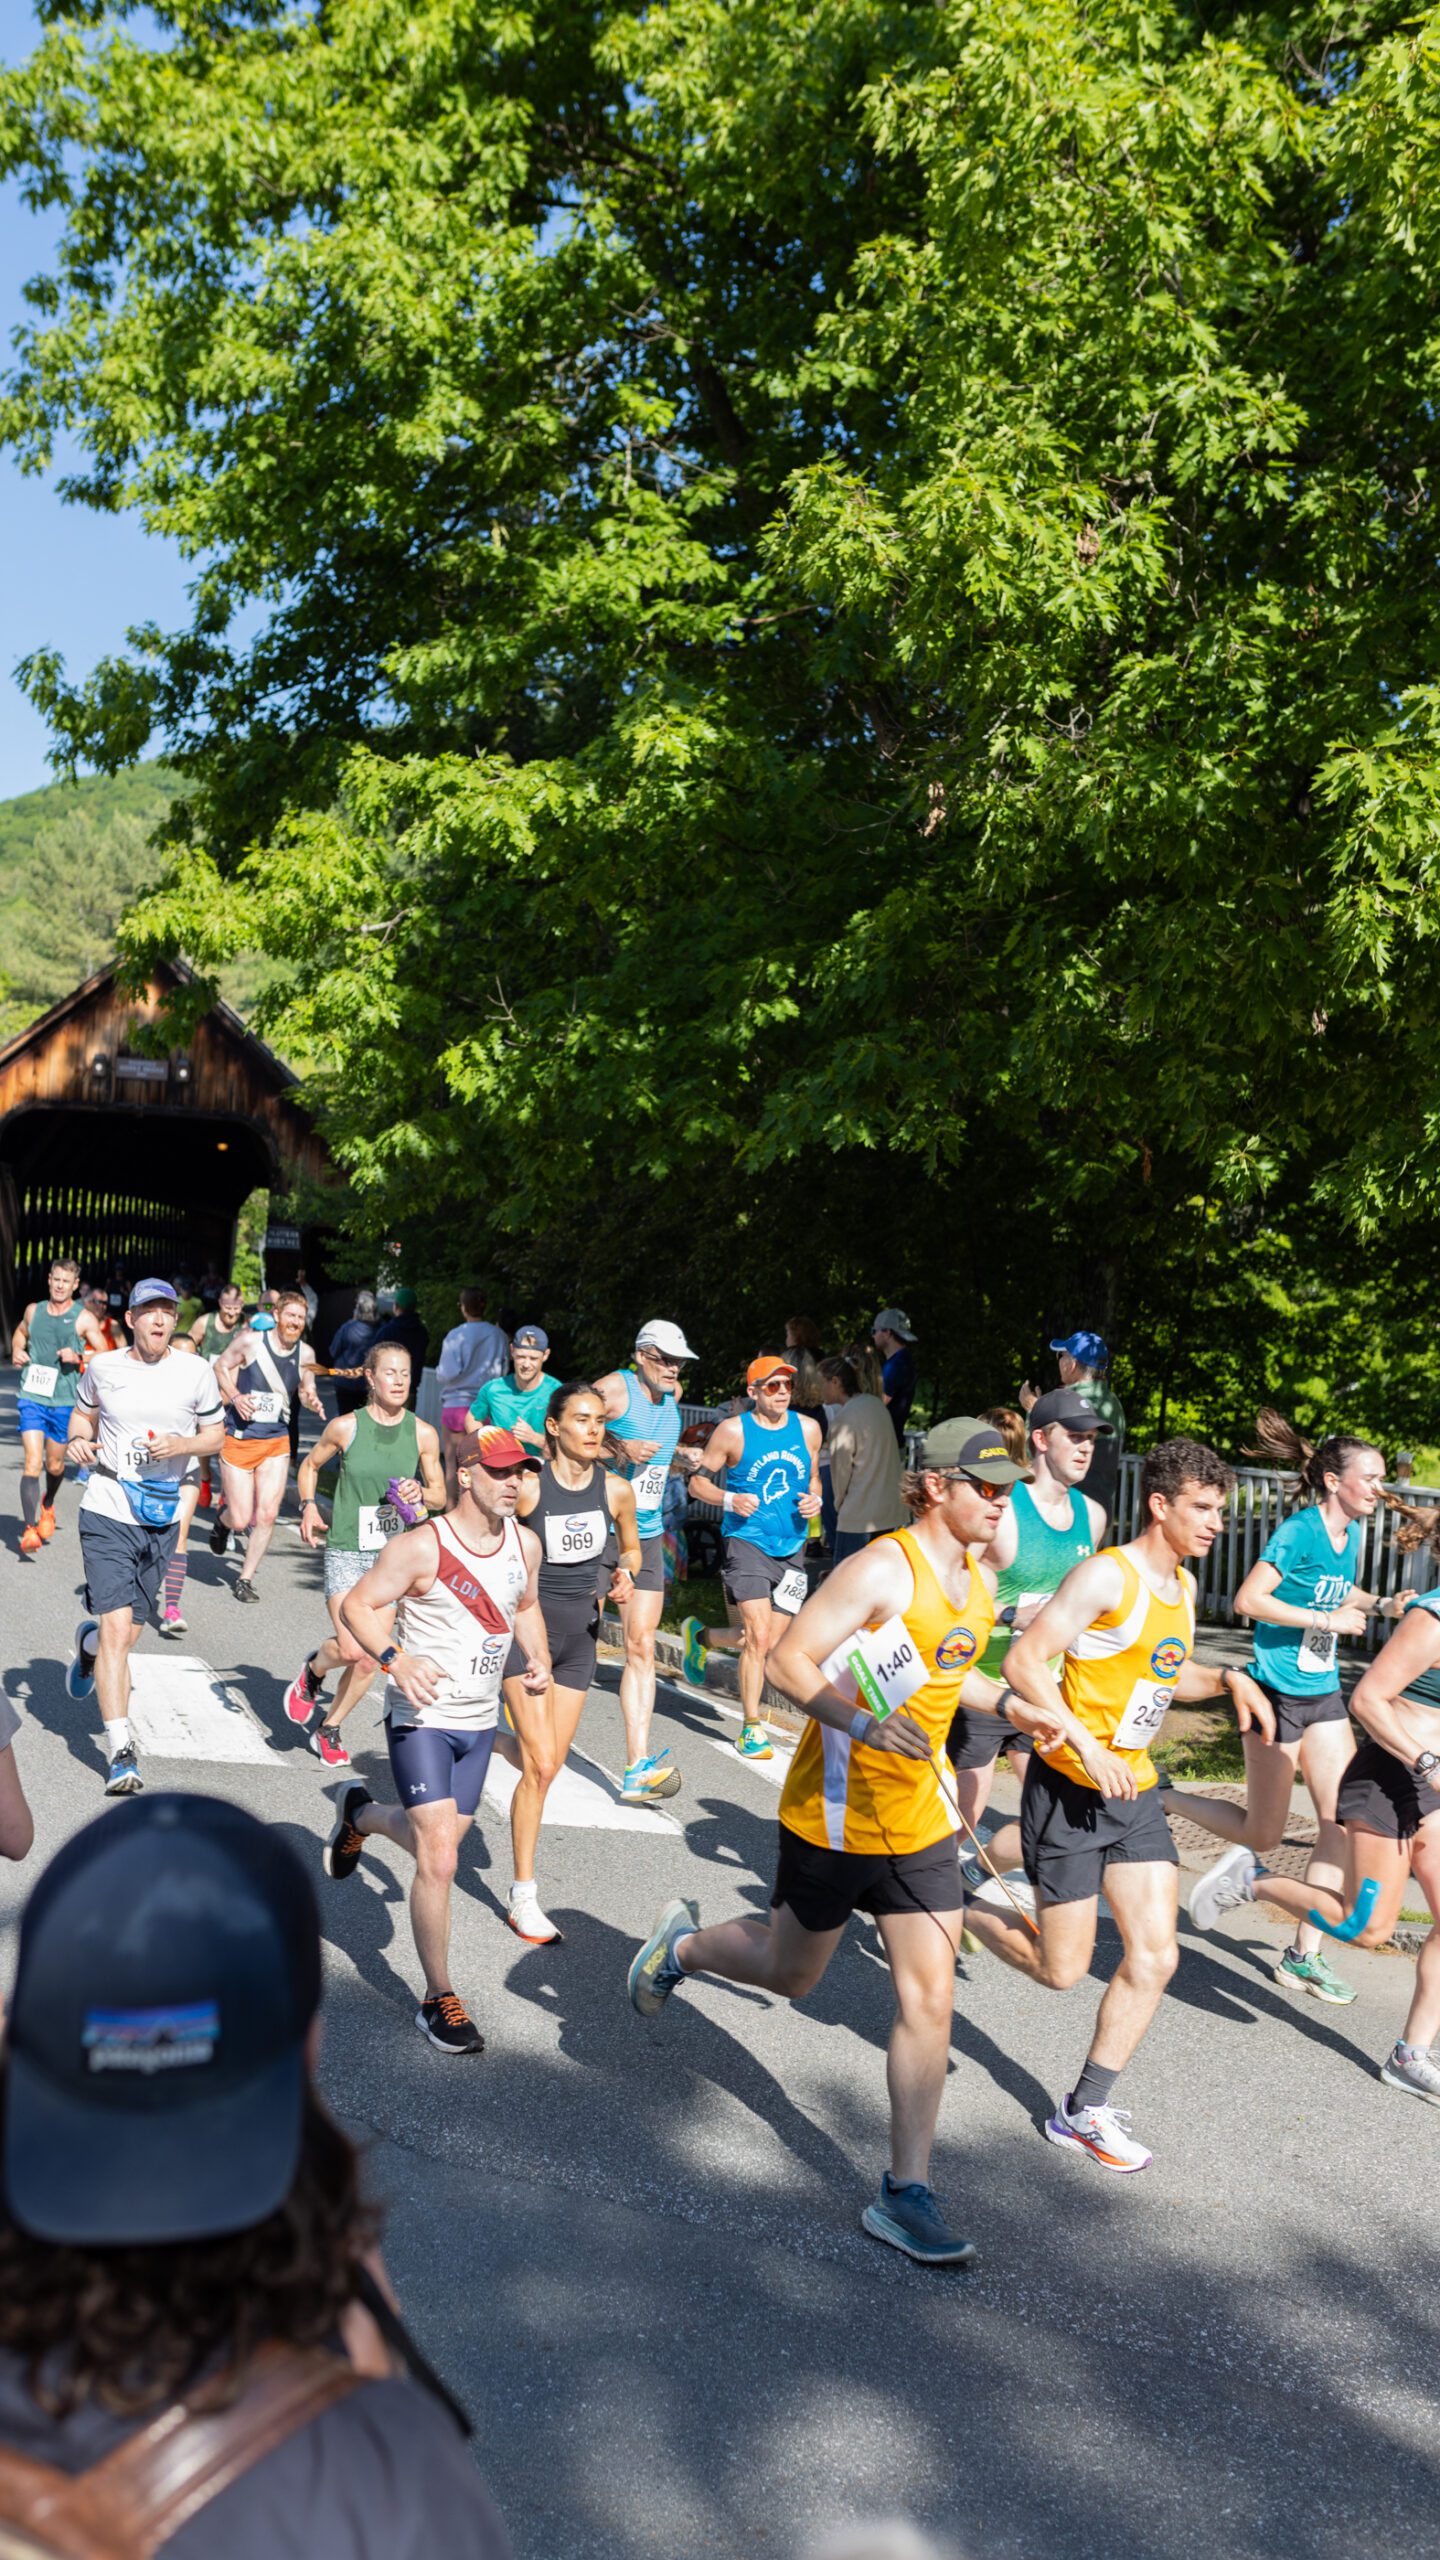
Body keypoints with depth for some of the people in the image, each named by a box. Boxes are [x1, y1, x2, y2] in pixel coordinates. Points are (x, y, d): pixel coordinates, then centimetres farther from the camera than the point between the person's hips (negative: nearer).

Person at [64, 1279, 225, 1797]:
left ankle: (88, 1644, 51)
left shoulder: (196, 1371, -1)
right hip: (107, 1514, -2)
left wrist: (183, 1445, -14)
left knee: (128, 1633, 13)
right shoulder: (103, 1366, 0)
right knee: (116, 1629, -14)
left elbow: (215, 1434, 6)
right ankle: (121, 1754, -10)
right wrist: (79, 1437, -4)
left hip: (161, 1519, 2)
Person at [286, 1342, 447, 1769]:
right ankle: (312, 1672, 19)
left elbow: (440, 1496, 8)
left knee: (371, 1658, 5)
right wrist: (308, 1506, -2)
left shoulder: (423, 1434, 0)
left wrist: (421, 1493, -13)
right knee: (352, 1649, -16)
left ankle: (329, 1729, 27)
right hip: (346, 1549, -3)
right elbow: (309, 1465, 13)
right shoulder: (346, 1427, -4)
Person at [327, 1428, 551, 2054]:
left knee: (439, 1841, 18)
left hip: (480, 1721, 6)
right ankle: (439, 1999, 4)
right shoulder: (423, 1546, -18)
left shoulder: (525, 1544, 1)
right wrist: (395, 1659, -30)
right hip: (421, 1717, -6)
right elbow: (356, 1606, -14)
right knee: (439, 1861, -12)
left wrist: (538, 1657, 2)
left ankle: (362, 1816, 51)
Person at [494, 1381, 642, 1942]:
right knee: (541, 1765, -9)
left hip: (580, 1633, 5)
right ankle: (523, 1897, 3)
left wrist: (624, 1575, -6)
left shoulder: (616, 1490, -2)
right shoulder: (528, 1487, -15)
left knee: (549, 1760, 8)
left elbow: (630, 1547, 14)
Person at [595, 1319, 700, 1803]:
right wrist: (620, 1449, -24)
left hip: (647, 1535, 6)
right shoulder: (614, 1389, -12)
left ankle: (637, 1767, -1)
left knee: (640, 1645, 0)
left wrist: (681, 1461, 8)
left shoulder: (670, 1395, 12)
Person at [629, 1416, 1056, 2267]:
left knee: (931, 1997, -2)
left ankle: (906, 2193, 7)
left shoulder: (980, 1581, 6)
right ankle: (682, 1946, 44)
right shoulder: (883, 1568, -20)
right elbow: (790, 1659, -21)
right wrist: (861, 1723, -34)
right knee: (789, 1976, 13)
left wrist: (1015, 1704, 10)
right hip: (834, 1813, -6)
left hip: (918, 1818, 6)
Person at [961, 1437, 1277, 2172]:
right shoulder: (1107, 1575, -17)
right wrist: (1085, 1745, -27)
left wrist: (1228, 1680, 6)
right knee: (1062, 1969, 0)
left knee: (1155, 1954, 2)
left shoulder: (1183, 1586, 10)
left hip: (1134, 1788, 8)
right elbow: (1024, 1660, -21)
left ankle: (1084, 2111, 15)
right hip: (1070, 1786, -8)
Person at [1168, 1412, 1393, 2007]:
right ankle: (1160, 1798, 23)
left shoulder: (1352, 1532, 6)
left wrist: (1380, 1604, 6)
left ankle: (1304, 1955, 12)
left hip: (1323, 1694, 8)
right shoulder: (1299, 1531, -18)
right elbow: (1248, 1600, -23)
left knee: (1343, 1819, 3)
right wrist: (1327, 1620, -21)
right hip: (1278, 1693, -8)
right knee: (1262, 1834, 1)